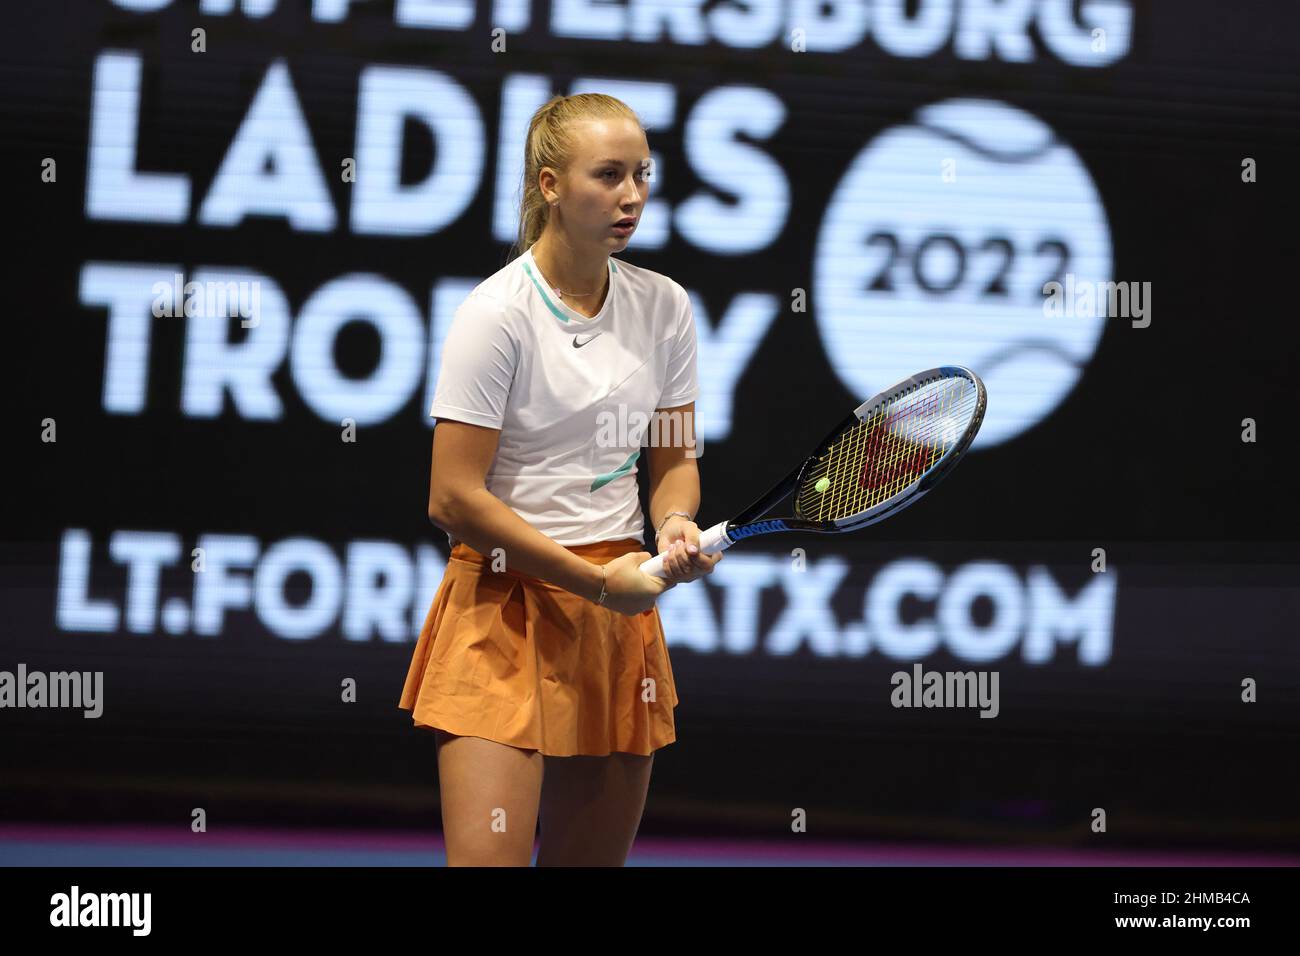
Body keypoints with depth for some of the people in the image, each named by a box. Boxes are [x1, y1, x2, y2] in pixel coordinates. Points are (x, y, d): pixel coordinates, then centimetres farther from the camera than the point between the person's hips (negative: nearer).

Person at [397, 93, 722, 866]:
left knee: (594, 859, 8)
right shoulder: (497, 315, -12)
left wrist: (676, 527, -10)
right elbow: (455, 499, -14)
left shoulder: (664, 307, 4)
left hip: (620, 610, 6)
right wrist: (596, 580, -14)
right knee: (488, 857, -17)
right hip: (505, 606, -5)